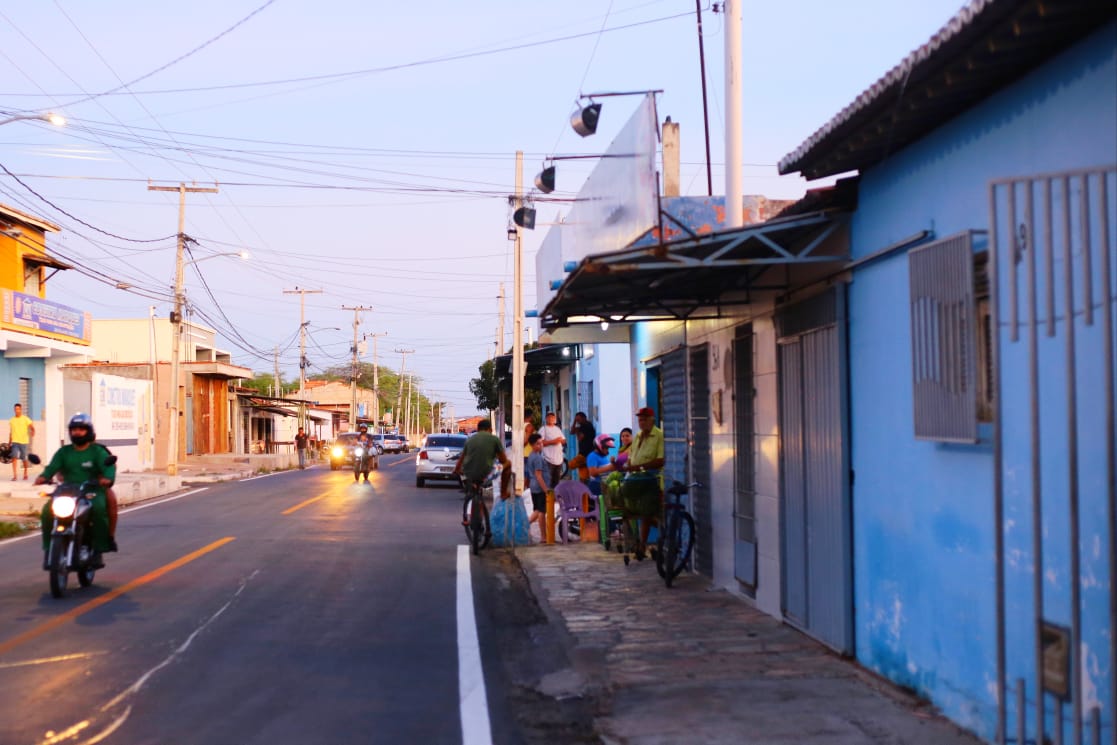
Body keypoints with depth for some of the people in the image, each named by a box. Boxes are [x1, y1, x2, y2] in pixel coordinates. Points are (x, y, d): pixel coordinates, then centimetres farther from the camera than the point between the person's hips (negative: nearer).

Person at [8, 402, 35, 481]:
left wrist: (33, 432, -34)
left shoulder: (26, 419, -1)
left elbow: (32, 427, -12)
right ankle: (15, 476, -16)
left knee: (24, 459, 8)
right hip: (15, 442, 2)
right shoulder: (12, 420, 9)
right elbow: (11, 432, 17)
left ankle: (25, 474, 27)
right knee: (14, 458, -13)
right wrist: (9, 443, 18)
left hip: (24, 442, -2)